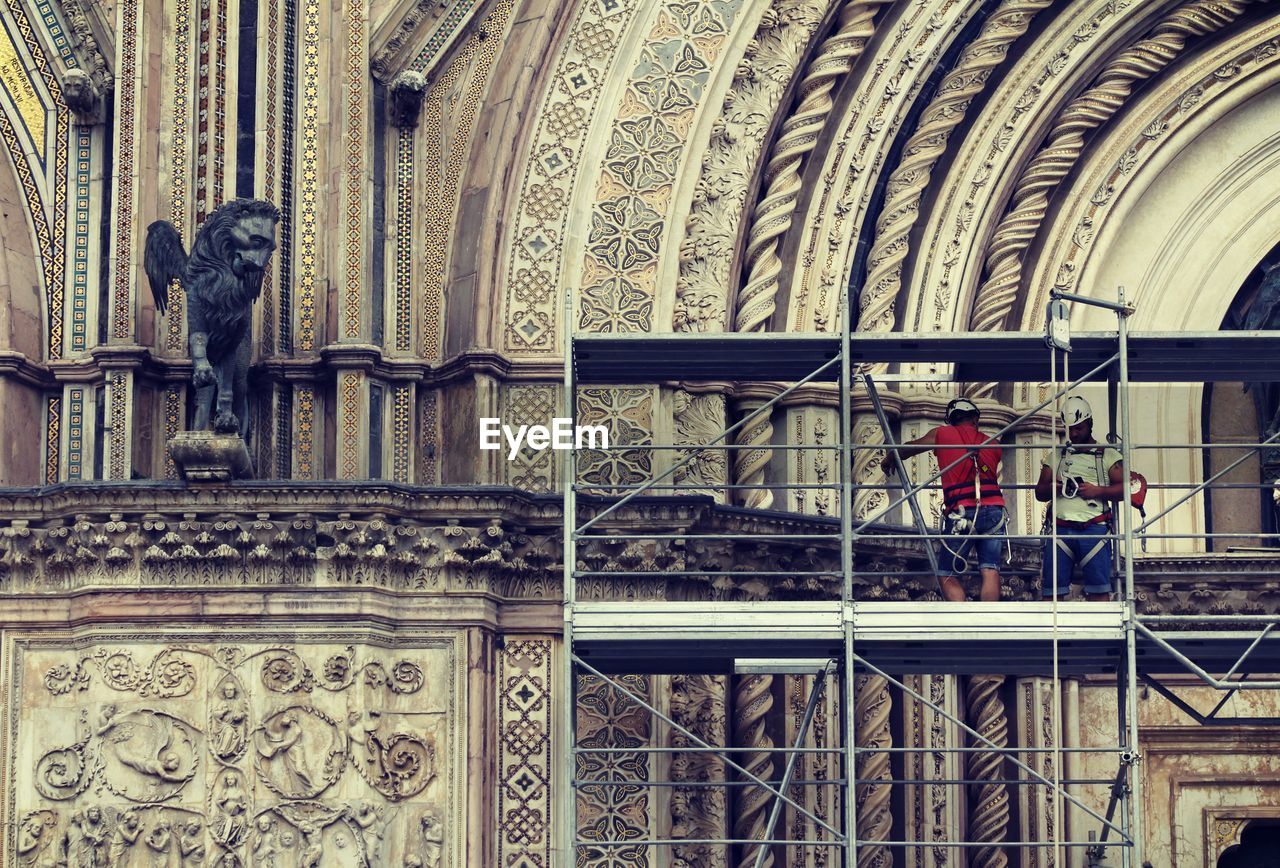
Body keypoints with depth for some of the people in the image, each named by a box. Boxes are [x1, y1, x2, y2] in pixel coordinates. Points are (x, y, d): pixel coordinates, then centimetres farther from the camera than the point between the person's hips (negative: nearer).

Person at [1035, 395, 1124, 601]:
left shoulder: (1107, 455, 11)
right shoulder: (1056, 456, 21)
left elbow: (1125, 488, 3)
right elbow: (1039, 492, 19)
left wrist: (1097, 491, -11)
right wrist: (1052, 487, -4)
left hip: (1094, 529, -3)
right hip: (1061, 528, 3)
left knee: (1098, 589, -7)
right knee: (1052, 588, -2)